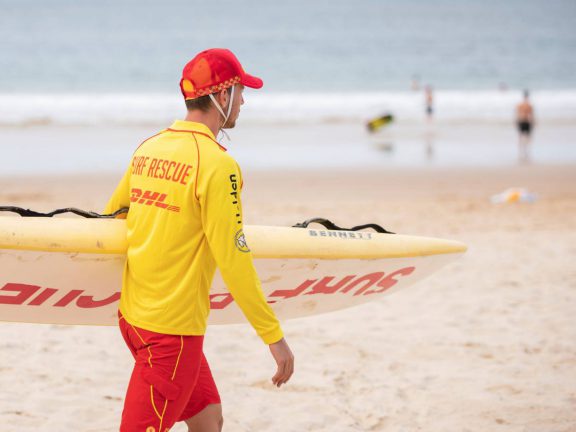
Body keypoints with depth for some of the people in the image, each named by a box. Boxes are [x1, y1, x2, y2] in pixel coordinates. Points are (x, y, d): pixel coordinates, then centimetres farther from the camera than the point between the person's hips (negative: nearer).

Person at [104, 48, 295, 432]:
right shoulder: (218, 163, -16)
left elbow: (110, 215, 19)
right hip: (173, 328, -8)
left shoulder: (148, 149, 6)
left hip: (133, 314, 8)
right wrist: (274, 335, -13)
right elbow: (233, 259, -18)